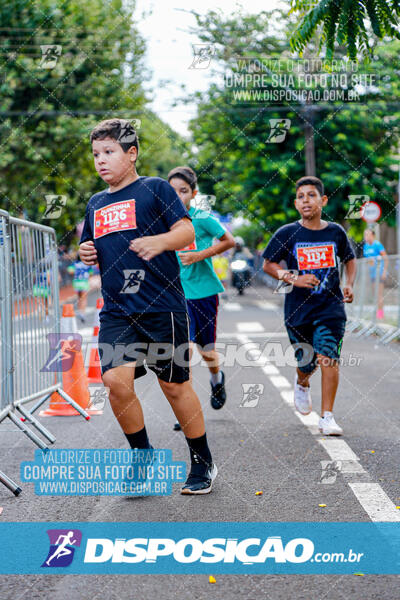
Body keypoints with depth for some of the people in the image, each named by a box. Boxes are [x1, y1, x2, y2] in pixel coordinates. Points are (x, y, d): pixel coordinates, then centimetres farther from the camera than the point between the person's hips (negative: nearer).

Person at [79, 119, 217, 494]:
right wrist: (86, 253, 6)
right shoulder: (96, 203, 18)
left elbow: (186, 231, -7)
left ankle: (202, 463, 20)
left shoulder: (155, 188, 2)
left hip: (162, 306, -4)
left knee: (174, 385, 2)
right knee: (115, 380, -11)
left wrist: (158, 241, -26)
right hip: (116, 312, 5)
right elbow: (91, 248, 29)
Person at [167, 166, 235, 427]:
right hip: (178, 292, 2)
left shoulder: (202, 218, -11)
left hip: (204, 291, -2)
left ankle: (217, 378, 43)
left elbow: (229, 241, -4)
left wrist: (200, 255, -15)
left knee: (207, 350, 9)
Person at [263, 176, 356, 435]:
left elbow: (350, 259, 19)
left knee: (328, 359, -13)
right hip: (298, 308, 0)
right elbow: (268, 265, 2)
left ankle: (327, 417, -4)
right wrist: (293, 278, -13)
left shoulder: (336, 232, 2)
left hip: (331, 307, 0)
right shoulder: (287, 234, -4)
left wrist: (349, 284, 2)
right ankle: (302, 385, 48)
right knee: (306, 362, 10)